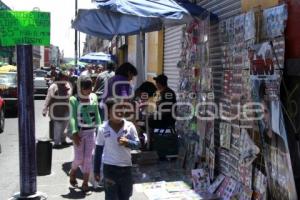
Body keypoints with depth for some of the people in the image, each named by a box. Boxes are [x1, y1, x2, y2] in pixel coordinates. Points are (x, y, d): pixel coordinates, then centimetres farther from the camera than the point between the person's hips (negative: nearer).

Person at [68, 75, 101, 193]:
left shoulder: (94, 97, 5)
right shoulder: (74, 100, -7)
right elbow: (72, 117, -11)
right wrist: (74, 132, -19)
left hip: (91, 131, 3)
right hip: (79, 131, -3)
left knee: (88, 158, 3)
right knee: (79, 158, -1)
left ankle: (85, 182, 14)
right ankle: (72, 173, 31)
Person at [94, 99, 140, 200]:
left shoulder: (130, 126, -5)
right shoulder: (103, 129, -7)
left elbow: (137, 144, -4)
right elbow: (98, 150, 0)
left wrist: (127, 142, -27)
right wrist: (96, 170, 2)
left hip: (126, 167, 2)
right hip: (109, 167, -2)